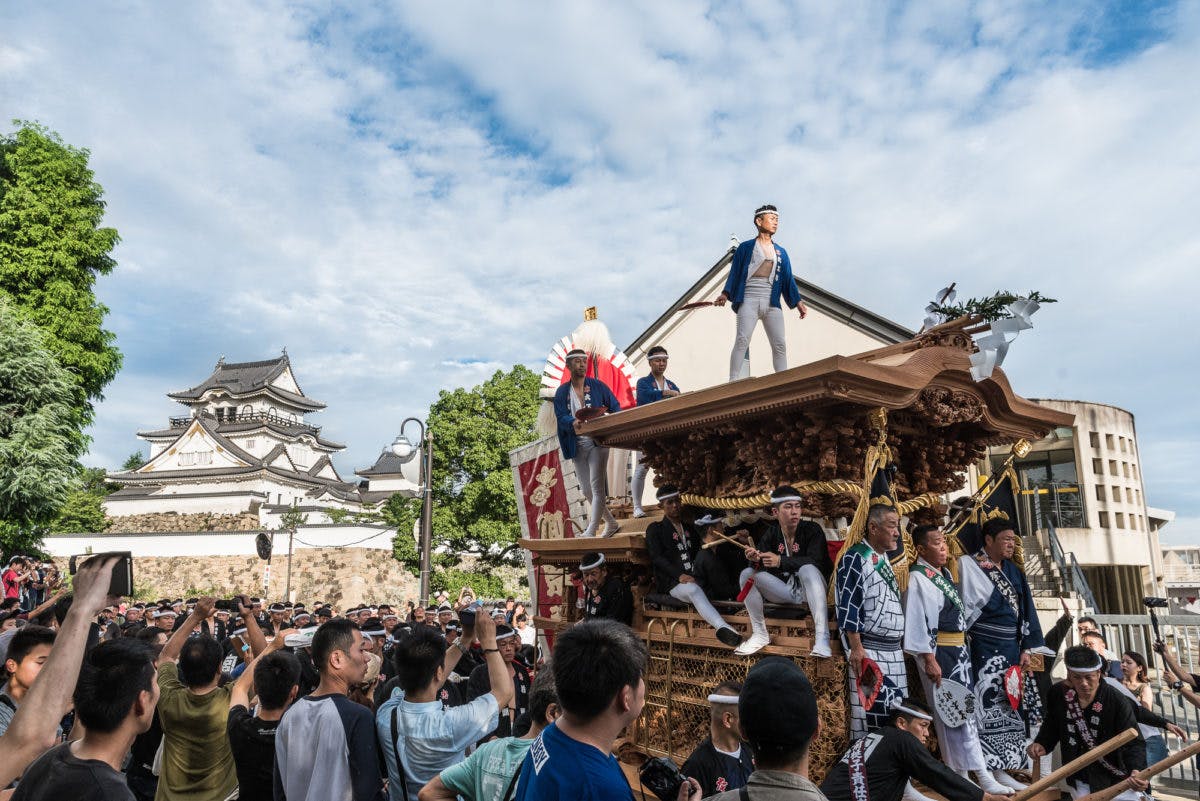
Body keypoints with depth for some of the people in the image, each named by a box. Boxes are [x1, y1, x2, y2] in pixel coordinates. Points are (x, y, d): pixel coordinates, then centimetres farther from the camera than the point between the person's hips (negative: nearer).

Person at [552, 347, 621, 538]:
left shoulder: (598, 386, 6)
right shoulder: (562, 392, 9)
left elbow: (616, 407, 3)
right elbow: (561, 415, -5)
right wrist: (573, 422, -27)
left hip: (597, 441, -4)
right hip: (577, 446, 4)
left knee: (597, 486, -13)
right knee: (586, 490, 10)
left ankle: (591, 531, -13)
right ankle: (611, 523, 27)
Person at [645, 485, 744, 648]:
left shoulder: (689, 529, 26)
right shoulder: (655, 529, 10)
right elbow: (657, 558, -5)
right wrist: (679, 575, -18)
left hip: (693, 578, 6)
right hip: (671, 582, -6)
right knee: (693, 590, -35)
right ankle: (722, 627, -55)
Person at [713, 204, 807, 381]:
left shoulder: (781, 252, 21)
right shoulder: (746, 247, 10)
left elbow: (788, 279, 18)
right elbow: (734, 272, 3)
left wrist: (798, 302, 9)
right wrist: (725, 294, -11)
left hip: (772, 302, 4)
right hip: (749, 300, -4)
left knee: (780, 344, -4)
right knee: (742, 339, -17)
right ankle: (733, 382, -20)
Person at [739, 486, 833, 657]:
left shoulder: (812, 529, -10)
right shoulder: (771, 533, 1)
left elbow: (815, 561, -25)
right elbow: (764, 564, -6)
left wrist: (780, 561, -36)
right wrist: (756, 559, -31)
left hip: (808, 590, -4)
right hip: (785, 590, 4)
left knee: (808, 569, -35)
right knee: (747, 573, -15)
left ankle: (822, 636, -39)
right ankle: (760, 634, -7)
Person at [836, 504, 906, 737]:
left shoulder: (884, 559, 16)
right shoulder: (856, 557, -11)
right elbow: (848, 606, -17)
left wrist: (899, 644, 20)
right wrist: (857, 648, -21)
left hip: (894, 651, 9)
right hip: (869, 651, -8)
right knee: (871, 715, -7)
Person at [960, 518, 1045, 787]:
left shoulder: (1013, 571, 12)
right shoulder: (969, 565, -8)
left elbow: (1025, 610, 12)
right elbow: (965, 608, -10)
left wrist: (1026, 648, 7)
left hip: (1010, 649, 7)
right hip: (984, 650, -7)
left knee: (1008, 706, 10)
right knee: (987, 705, -5)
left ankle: (1001, 768, 19)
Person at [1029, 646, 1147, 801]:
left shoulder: (1116, 701, -18)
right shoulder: (1058, 693, -9)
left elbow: (1134, 742, -20)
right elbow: (1052, 726, 7)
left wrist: (1136, 771, -37)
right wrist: (1042, 744, -10)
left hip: (1117, 782, -3)